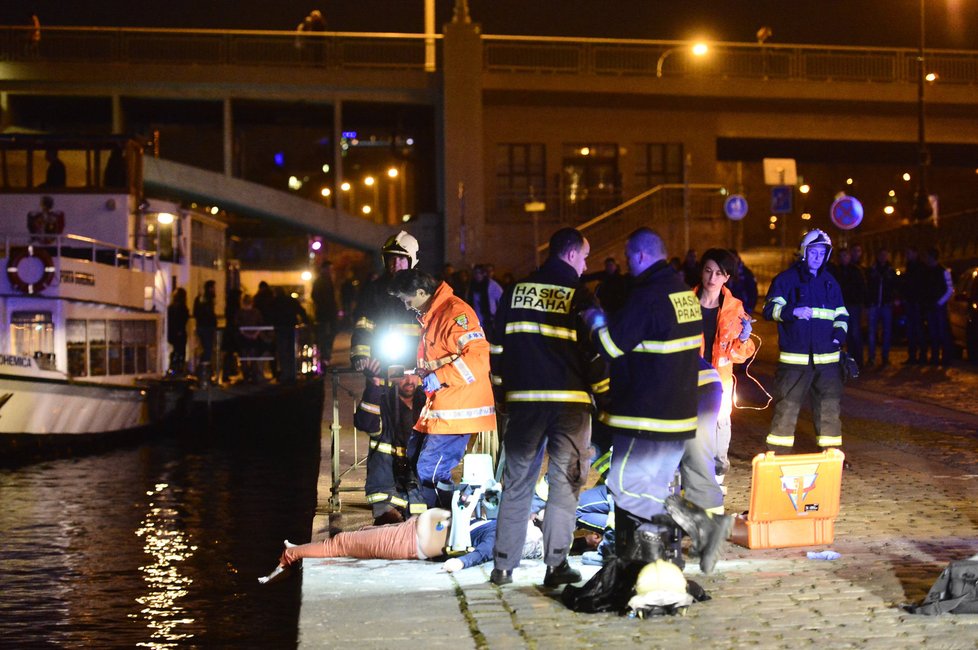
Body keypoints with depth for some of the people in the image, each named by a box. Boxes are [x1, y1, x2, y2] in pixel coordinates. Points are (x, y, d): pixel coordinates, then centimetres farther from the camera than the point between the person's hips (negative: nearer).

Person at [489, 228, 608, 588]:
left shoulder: (517, 290, 9)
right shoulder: (579, 295, -4)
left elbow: (498, 345, 12)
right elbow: (594, 350, -3)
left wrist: (502, 387, 19)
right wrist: (605, 393, 6)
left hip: (524, 398, 4)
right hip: (569, 399, -3)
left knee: (517, 480, 10)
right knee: (564, 481, 3)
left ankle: (503, 565, 10)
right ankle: (556, 564, 0)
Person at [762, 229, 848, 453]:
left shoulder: (830, 282, 16)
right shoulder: (786, 279, 1)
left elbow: (841, 313, 24)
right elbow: (770, 308, -9)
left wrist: (840, 331, 4)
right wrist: (793, 311, -26)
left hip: (827, 358, 4)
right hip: (794, 358, -4)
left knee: (829, 408, 8)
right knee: (787, 407, -2)